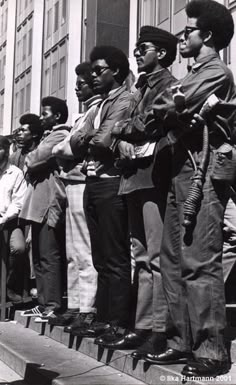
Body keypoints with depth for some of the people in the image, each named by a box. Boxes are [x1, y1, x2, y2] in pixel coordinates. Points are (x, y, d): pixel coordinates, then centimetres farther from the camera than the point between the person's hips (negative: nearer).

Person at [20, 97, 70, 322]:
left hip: (48, 202, -10)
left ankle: (52, 306, -10)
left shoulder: (59, 136, -8)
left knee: (48, 257, -11)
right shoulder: (51, 136, 25)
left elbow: (32, 162, -16)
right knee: (40, 257, 11)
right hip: (40, 202, 10)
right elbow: (34, 166, 23)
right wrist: (32, 165, 2)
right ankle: (44, 303, 16)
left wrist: (28, 160, 4)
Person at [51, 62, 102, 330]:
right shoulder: (87, 112, 22)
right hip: (73, 184, 10)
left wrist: (58, 149, -2)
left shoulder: (98, 109, -7)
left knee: (85, 253, -8)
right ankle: (75, 306, 18)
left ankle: (88, 310, -5)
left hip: (84, 184, -10)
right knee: (73, 253, 12)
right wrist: (62, 150, 0)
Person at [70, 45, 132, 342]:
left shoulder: (123, 100, -6)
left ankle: (118, 323, -3)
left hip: (111, 184, -9)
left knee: (116, 258, -6)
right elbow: (75, 143, 14)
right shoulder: (100, 104, 22)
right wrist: (85, 138, -7)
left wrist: (86, 139, 1)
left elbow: (104, 141, -18)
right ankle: (103, 318, 16)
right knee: (101, 258, 11)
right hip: (93, 183, 9)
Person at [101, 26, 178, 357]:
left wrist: (131, 135, -7)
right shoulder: (143, 88, 25)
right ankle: (144, 327, 13)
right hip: (135, 177, 9)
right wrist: (124, 140, -1)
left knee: (157, 256, -10)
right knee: (143, 257, 9)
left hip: (154, 176, -9)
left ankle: (159, 331, -8)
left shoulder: (169, 85, -1)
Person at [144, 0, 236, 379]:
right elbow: (175, 116, 16)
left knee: (199, 263, -12)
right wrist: (170, 114, -3)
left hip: (202, 171, -10)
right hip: (181, 169, 10)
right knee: (173, 260, 9)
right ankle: (182, 343, 15)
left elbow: (173, 108, -16)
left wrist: (161, 107, 3)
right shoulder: (195, 75, 24)